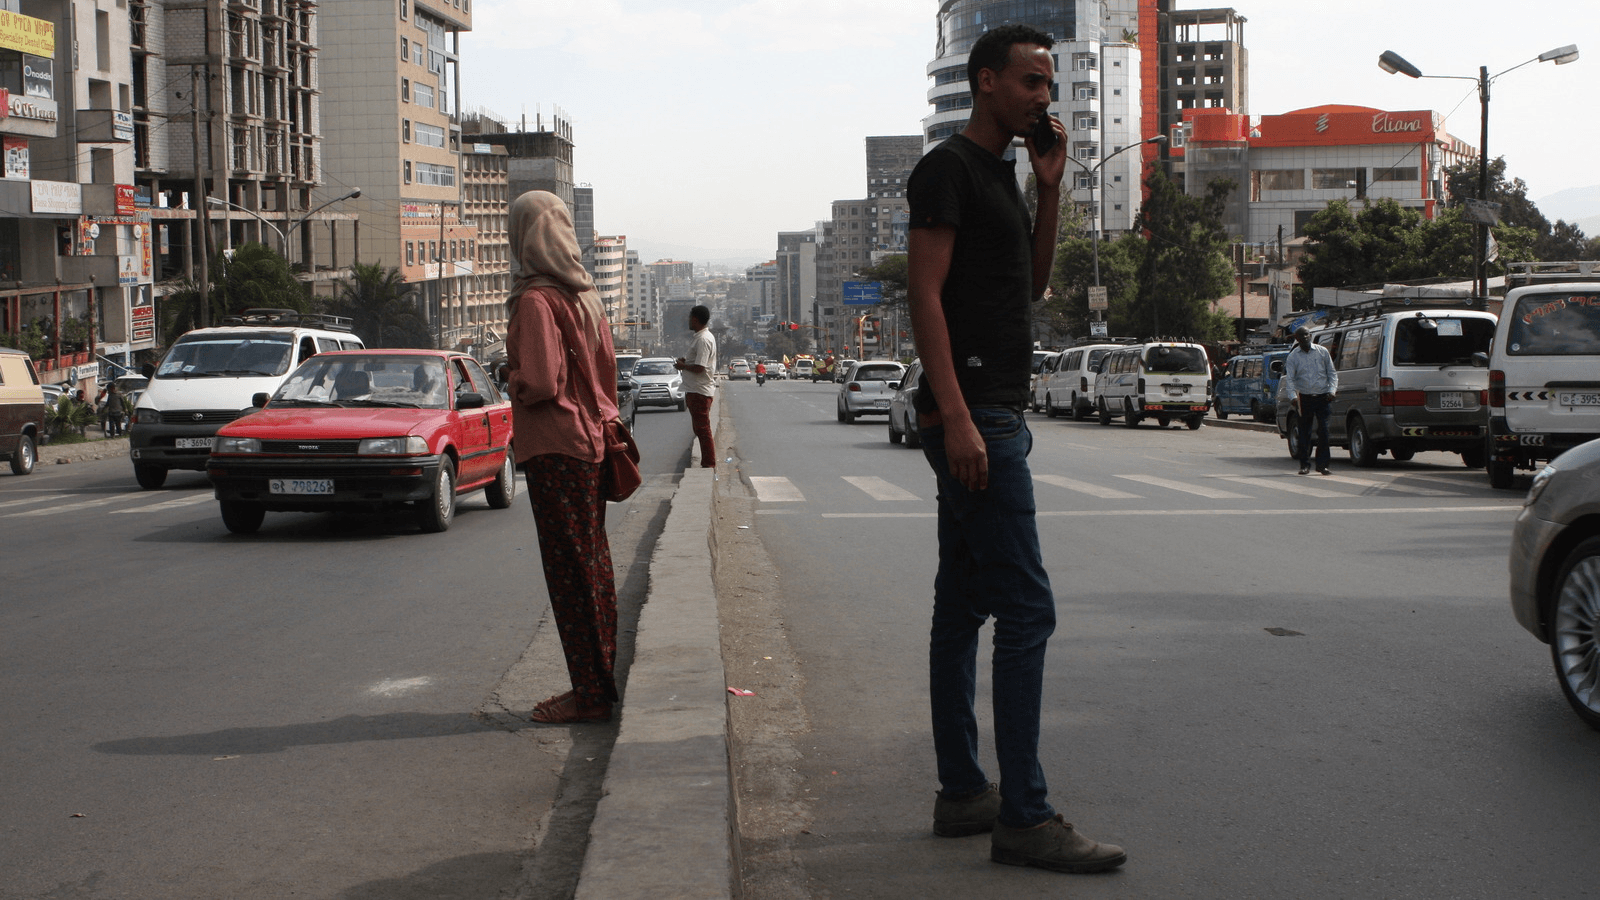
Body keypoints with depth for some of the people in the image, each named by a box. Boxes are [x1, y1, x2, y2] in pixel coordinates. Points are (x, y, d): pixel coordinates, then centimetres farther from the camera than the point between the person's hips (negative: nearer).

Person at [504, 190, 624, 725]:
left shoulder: (536, 300, -16)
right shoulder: (582, 294, 11)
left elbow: (541, 383, -21)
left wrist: (511, 377, -3)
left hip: (555, 450, -9)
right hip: (591, 441, 9)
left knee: (570, 573, -4)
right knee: (594, 565, 14)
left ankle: (589, 695, 0)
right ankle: (601, 682, 21)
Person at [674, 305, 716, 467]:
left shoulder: (703, 339, -17)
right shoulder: (706, 336, 16)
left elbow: (699, 367, -24)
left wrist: (683, 366, -9)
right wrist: (686, 360, 13)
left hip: (698, 392, -11)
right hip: (696, 390, 11)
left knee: (703, 430, -7)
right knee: (701, 430, 14)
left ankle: (709, 465, -5)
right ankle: (708, 464, 19)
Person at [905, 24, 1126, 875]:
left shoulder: (1002, 173, 20)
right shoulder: (949, 167, -8)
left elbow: (1033, 284, 23)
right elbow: (926, 294, -16)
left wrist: (1050, 189, 11)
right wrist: (957, 418, -24)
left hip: (994, 416, 10)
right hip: (971, 414, -10)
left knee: (963, 607, 11)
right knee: (1026, 608, -13)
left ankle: (962, 794, 17)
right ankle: (1023, 817, -11)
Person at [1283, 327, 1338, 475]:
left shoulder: (1322, 352, 6)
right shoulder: (1293, 357, 4)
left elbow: (1332, 372, 9)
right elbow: (1290, 378, -4)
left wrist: (1332, 389, -6)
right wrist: (1293, 396, -20)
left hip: (1323, 397, 0)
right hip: (1304, 398, 0)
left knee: (1323, 430, -5)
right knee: (1304, 431, 1)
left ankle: (1322, 464, 1)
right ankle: (1305, 464, 10)